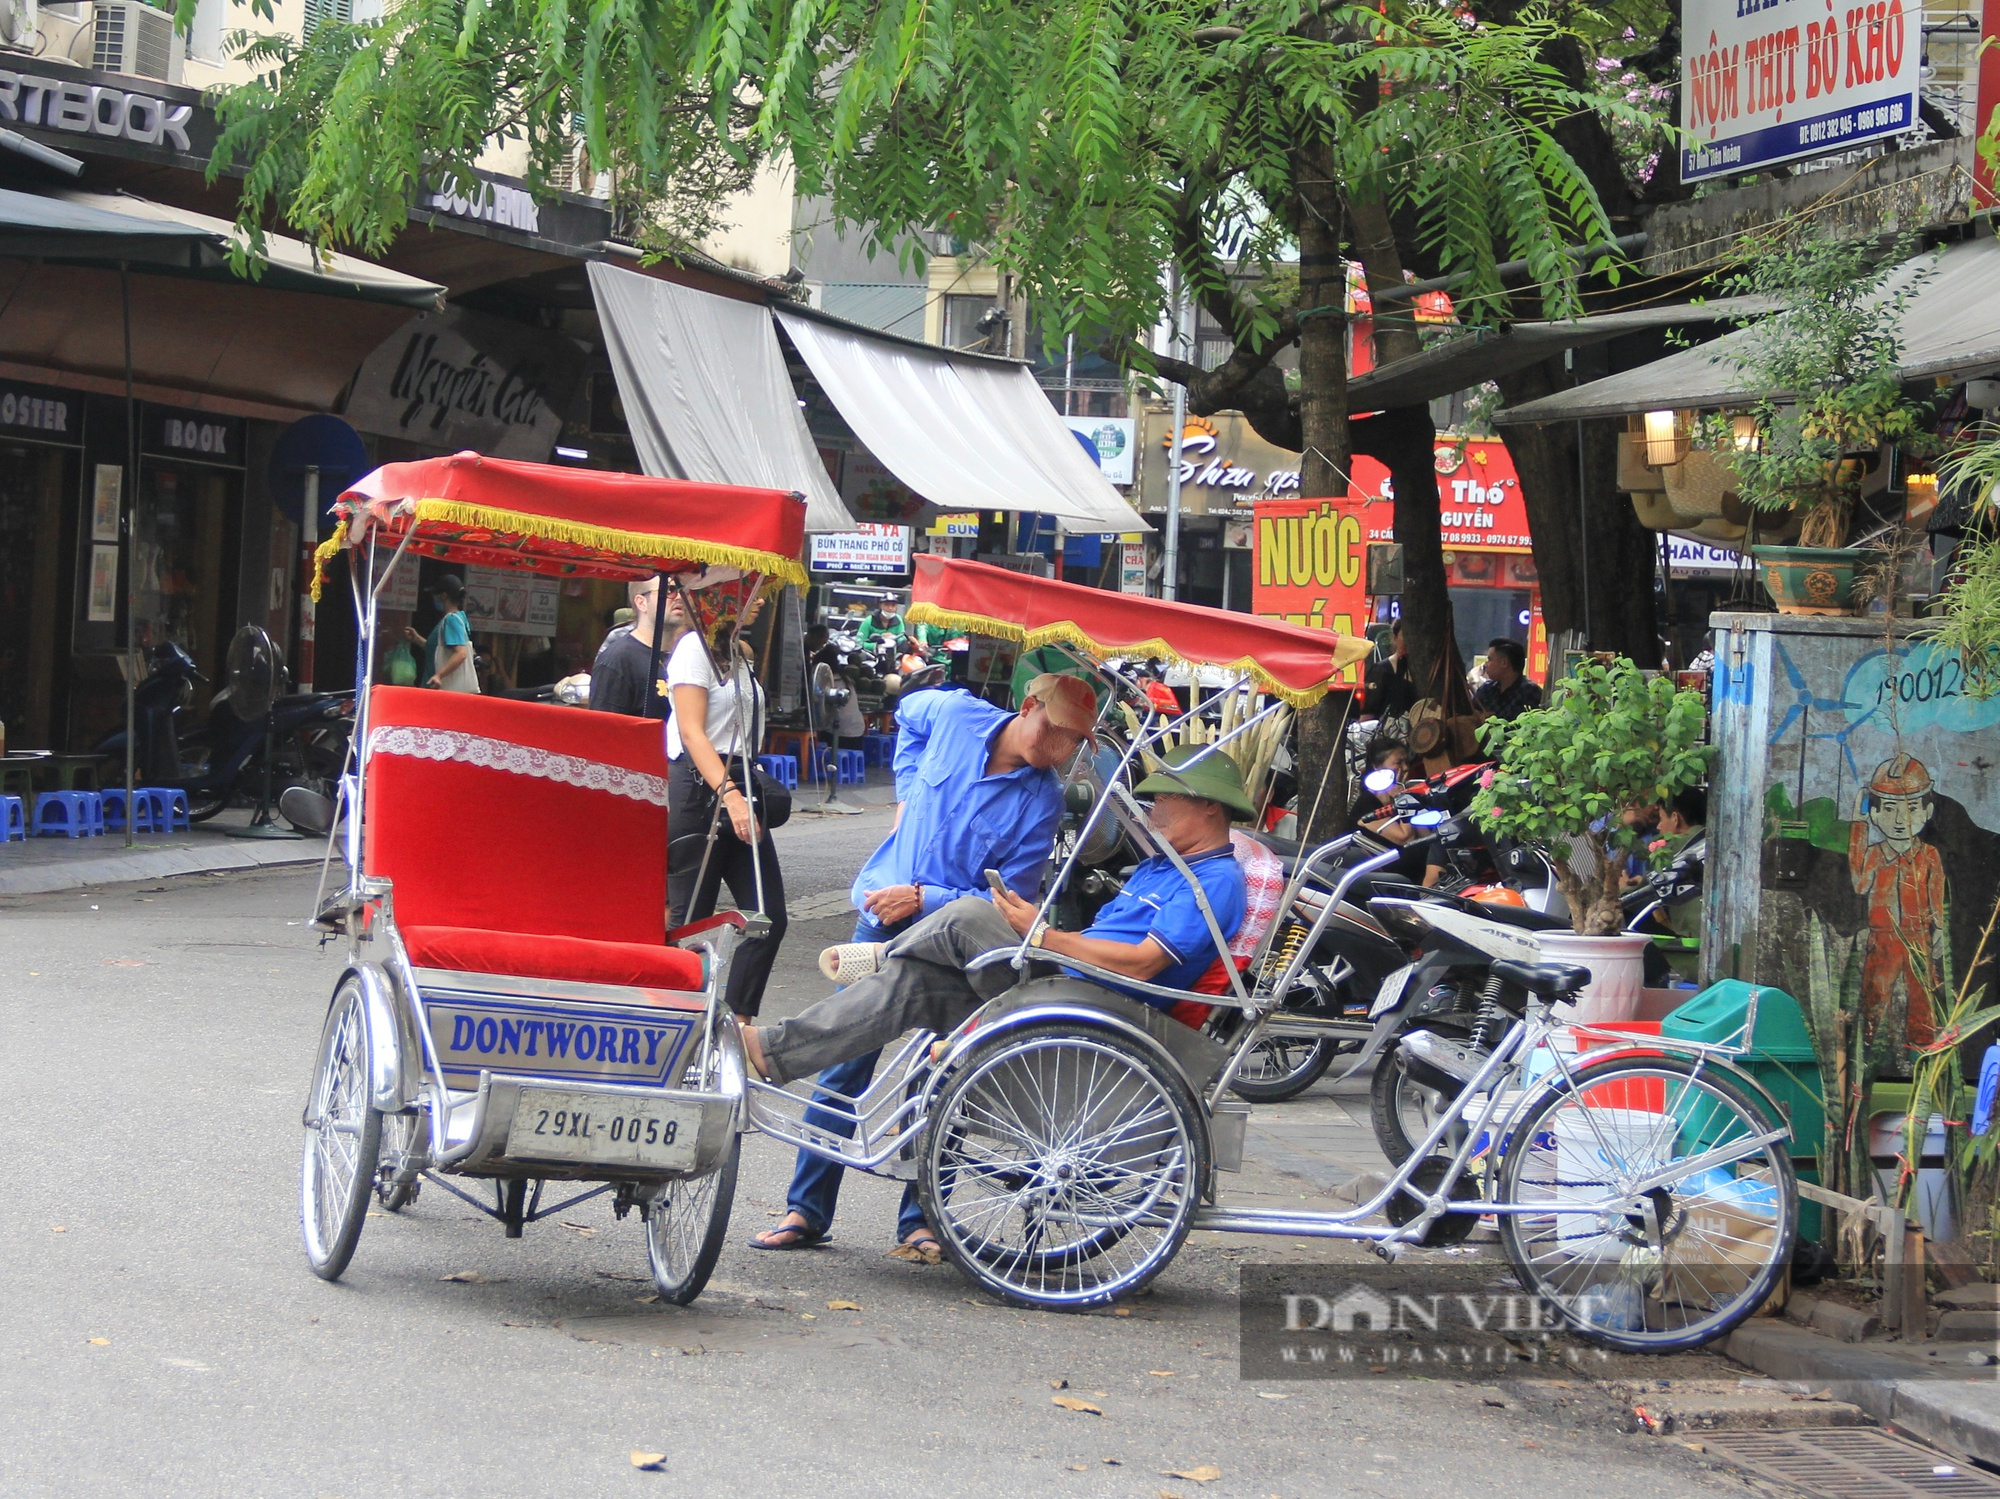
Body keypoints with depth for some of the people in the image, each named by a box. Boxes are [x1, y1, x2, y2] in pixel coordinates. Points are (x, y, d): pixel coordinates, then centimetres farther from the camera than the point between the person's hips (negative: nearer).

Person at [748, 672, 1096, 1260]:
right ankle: (806, 1211, 10)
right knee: (845, 1063, 4)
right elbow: (908, 715, 21)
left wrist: (922, 898, -21)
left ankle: (920, 1222, 6)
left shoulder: (1042, 800, -13)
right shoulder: (954, 714, -5)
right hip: (885, 917, 3)